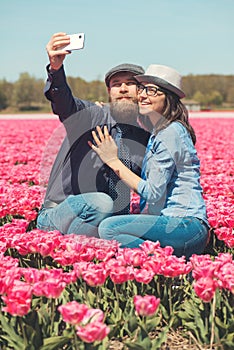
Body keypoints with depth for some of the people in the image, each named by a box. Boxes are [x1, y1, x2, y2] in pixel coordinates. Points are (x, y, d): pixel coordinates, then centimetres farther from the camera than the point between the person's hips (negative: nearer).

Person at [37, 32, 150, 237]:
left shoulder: (147, 138, 8)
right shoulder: (91, 116, -2)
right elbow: (62, 99, -25)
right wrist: (55, 67, -45)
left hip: (112, 217, 4)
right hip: (58, 211, -4)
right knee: (101, 204, -35)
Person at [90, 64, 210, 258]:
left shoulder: (171, 133, -12)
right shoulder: (158, 132, 17)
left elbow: (153, 193, -15)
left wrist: (114, 161, -9)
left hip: (186, 225, -10)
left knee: (108, 228, -22)